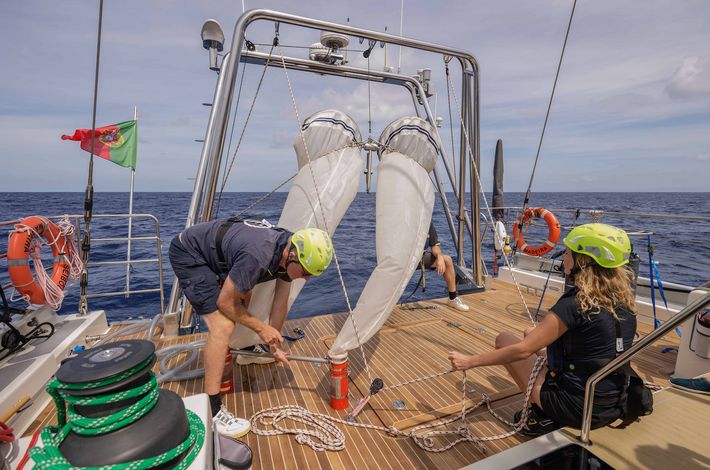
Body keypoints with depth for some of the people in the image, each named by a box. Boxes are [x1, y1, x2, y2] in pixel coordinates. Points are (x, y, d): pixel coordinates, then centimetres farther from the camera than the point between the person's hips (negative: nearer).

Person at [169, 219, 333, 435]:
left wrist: (274, 345, 10)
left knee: (246, 297, 25)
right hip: (188, 254, -9)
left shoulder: (288, 252, -11)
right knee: (223, 326, -20)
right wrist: (261, 328, -13)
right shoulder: (258, 256, -37)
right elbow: (225, 303, -22)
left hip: (214, 252, 9)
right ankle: (211, 410, -9)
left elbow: (280, 303, 1)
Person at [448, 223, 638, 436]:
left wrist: (470, 361, -12)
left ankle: (542, 413, 4)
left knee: (503, 339, 5)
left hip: (576, 411, -7)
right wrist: (546, 332, 23)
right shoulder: (625, 301, -3)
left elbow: (522, 350, -21)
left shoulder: (574, 305, -24)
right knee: (531, 333, 21)